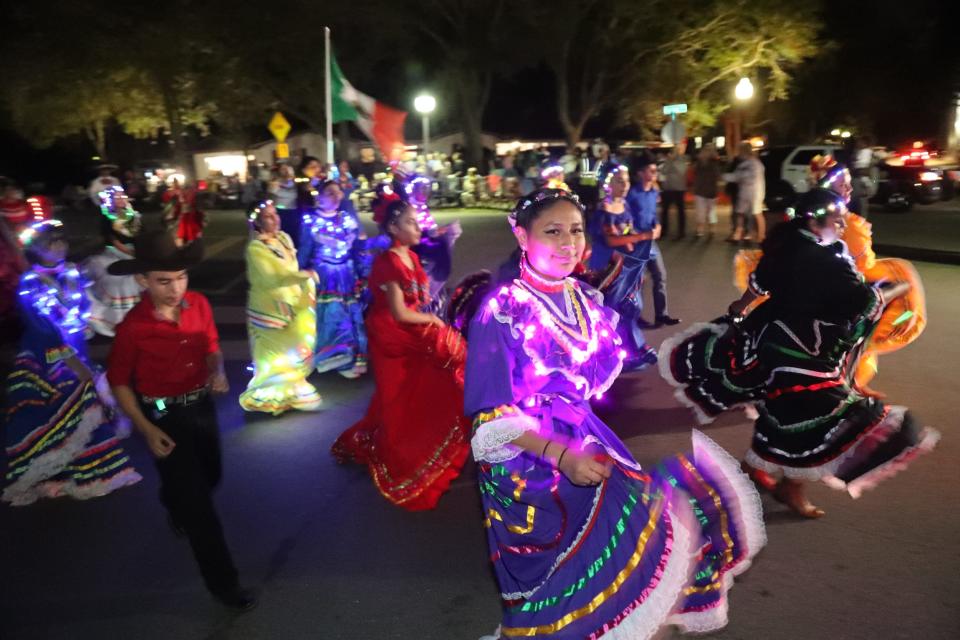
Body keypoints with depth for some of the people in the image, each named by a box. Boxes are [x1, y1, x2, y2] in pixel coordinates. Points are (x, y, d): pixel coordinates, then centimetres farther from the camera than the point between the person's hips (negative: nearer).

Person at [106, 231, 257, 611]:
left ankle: (176, 507, 62)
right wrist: (147, 429, -15)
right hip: (165, 417, -5)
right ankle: (223, 582, 15)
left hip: (202, 406, 5)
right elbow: (119, 381, -11)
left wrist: (218, 371, -15)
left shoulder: (199, 304, -11)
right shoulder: (133, 327, -24)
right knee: (197, 502, 1)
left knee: (210, 478, 26)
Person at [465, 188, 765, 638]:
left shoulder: (586, 302, 9)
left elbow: (607, 382, 14)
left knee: (689, 482, -3)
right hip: (529, 456, -7)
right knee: (637, 519, -19)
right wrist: (562, 456, -25)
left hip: (588, 439, 7)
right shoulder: (502, 310, -12)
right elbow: (494, 417, -15)